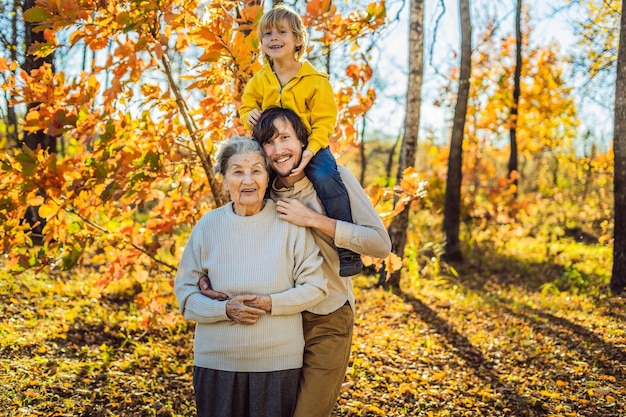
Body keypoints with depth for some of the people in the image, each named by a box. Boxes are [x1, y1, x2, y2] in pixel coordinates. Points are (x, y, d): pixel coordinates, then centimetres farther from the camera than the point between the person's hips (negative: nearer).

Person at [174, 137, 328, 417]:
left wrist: (270, 303, -16)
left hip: (279, 362, -1)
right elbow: (185, 290, 1)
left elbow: (315, 286, -3)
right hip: (217, 362, 1)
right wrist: (226, 309, -15)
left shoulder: (289, 223, -5)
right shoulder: (208, 226, -1)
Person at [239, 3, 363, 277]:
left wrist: (310, 150, -27)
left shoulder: (315, 80, -10)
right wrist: (249, 115, -10)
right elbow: (247, 103, 16)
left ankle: (348, 249, -23)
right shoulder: (260, 80, 3)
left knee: (326, 179, -29)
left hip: (310, 147, -5)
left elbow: (324, 121, -12)